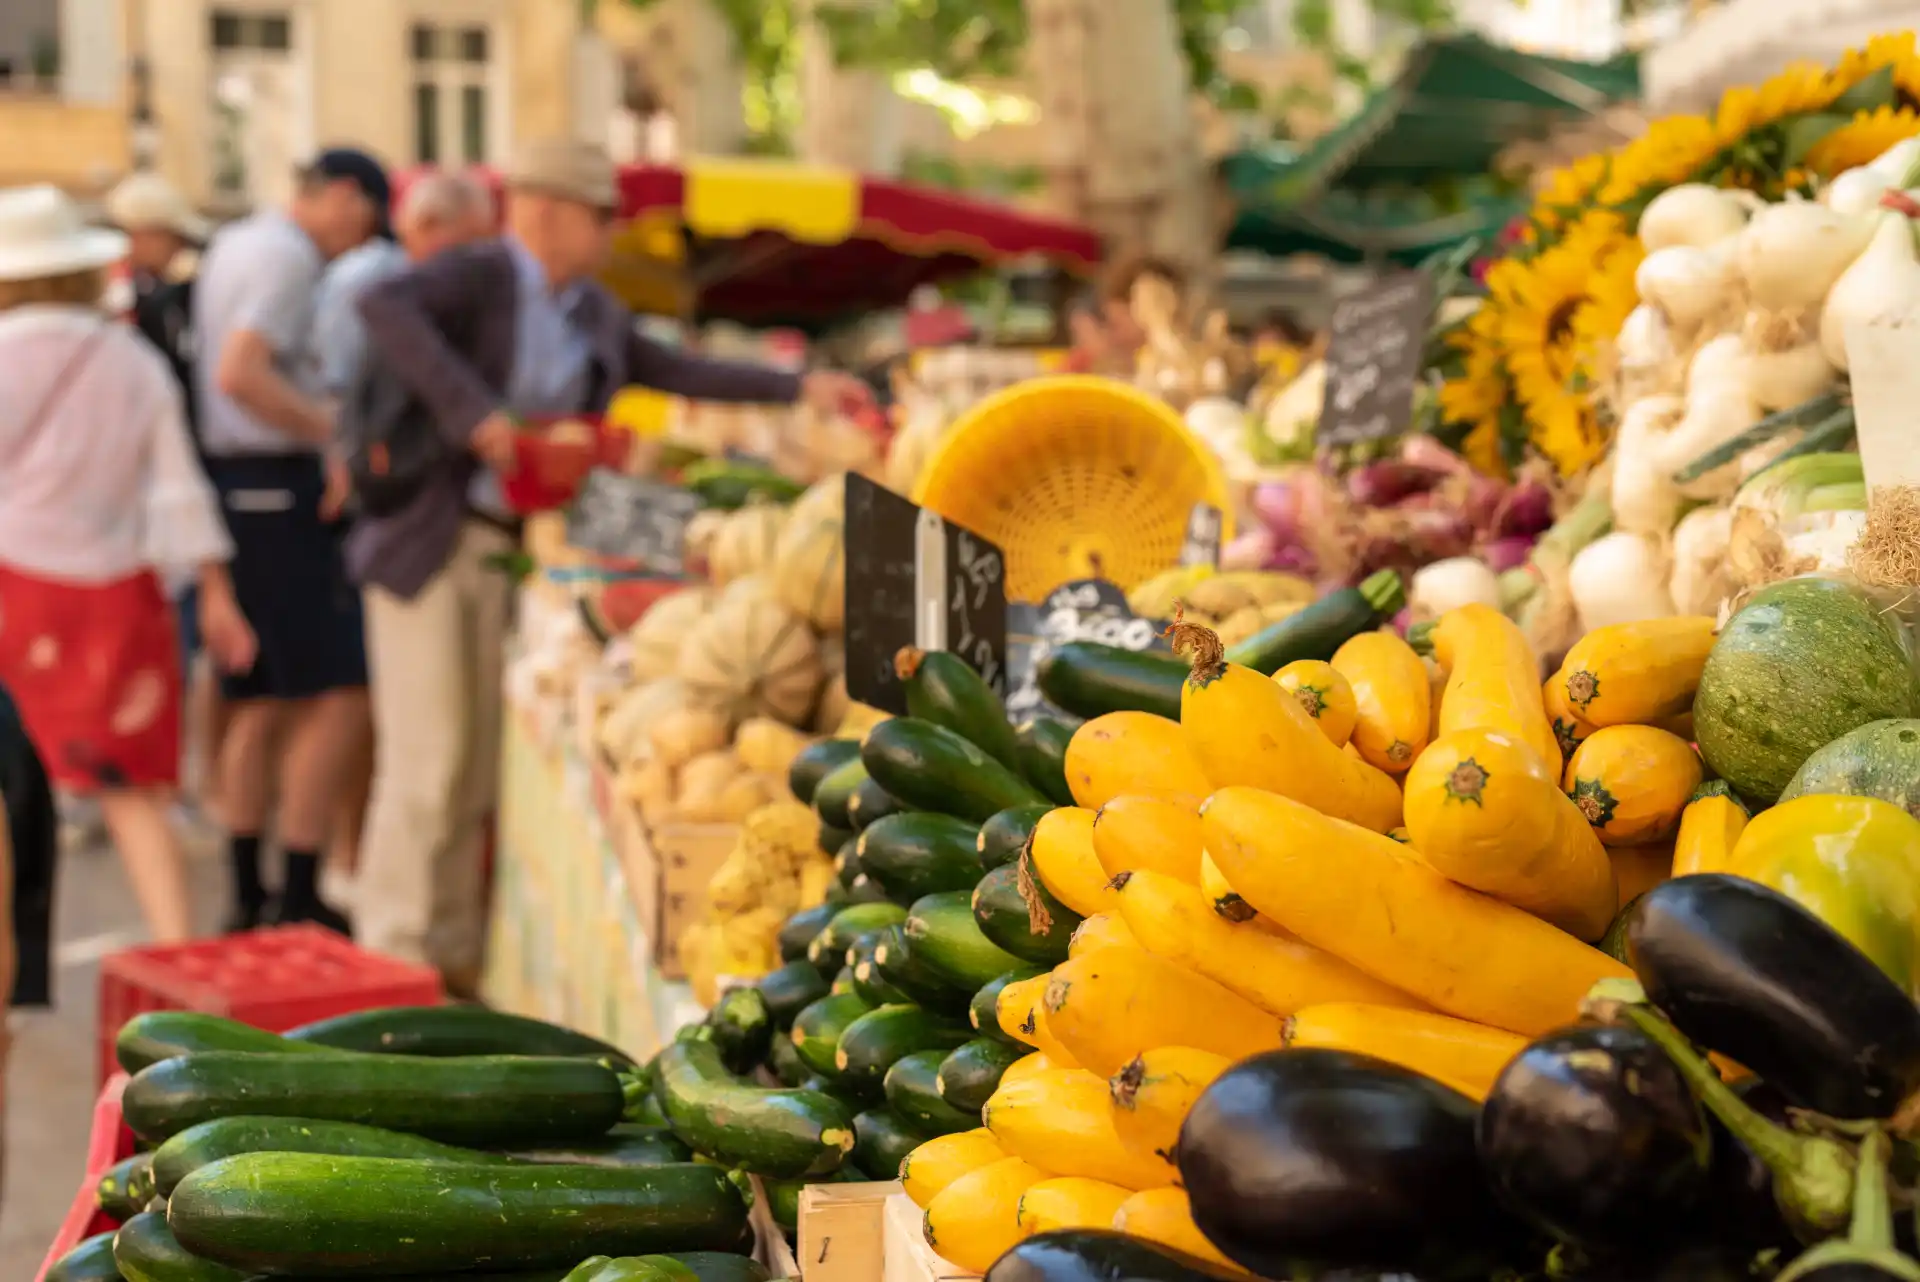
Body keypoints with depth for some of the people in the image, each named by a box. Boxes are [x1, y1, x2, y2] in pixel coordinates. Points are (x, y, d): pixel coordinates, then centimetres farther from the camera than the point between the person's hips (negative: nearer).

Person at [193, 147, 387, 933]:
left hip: (234, 481, 10)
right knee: (336, 693, -8)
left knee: (260, 703, 13)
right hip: (273, 489, -10)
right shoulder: (287, 257, -12)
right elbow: (241, 373, -25)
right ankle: (299, 900, -7)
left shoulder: (234, 245, 19)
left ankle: (248, 898, 17)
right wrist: (337, 434, -21)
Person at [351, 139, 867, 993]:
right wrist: (473, 411, -34)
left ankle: (453, 955, 18)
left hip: (504, 552, 7)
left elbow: (676, 372, 22)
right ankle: (394, 962, 3)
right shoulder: (475, 277, -11)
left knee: (477, 765, 9)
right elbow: (384, 306, -30)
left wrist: (800, 389, 16)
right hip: (427, 545, -7)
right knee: (426, 761, -7)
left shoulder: (596, 316, 13)